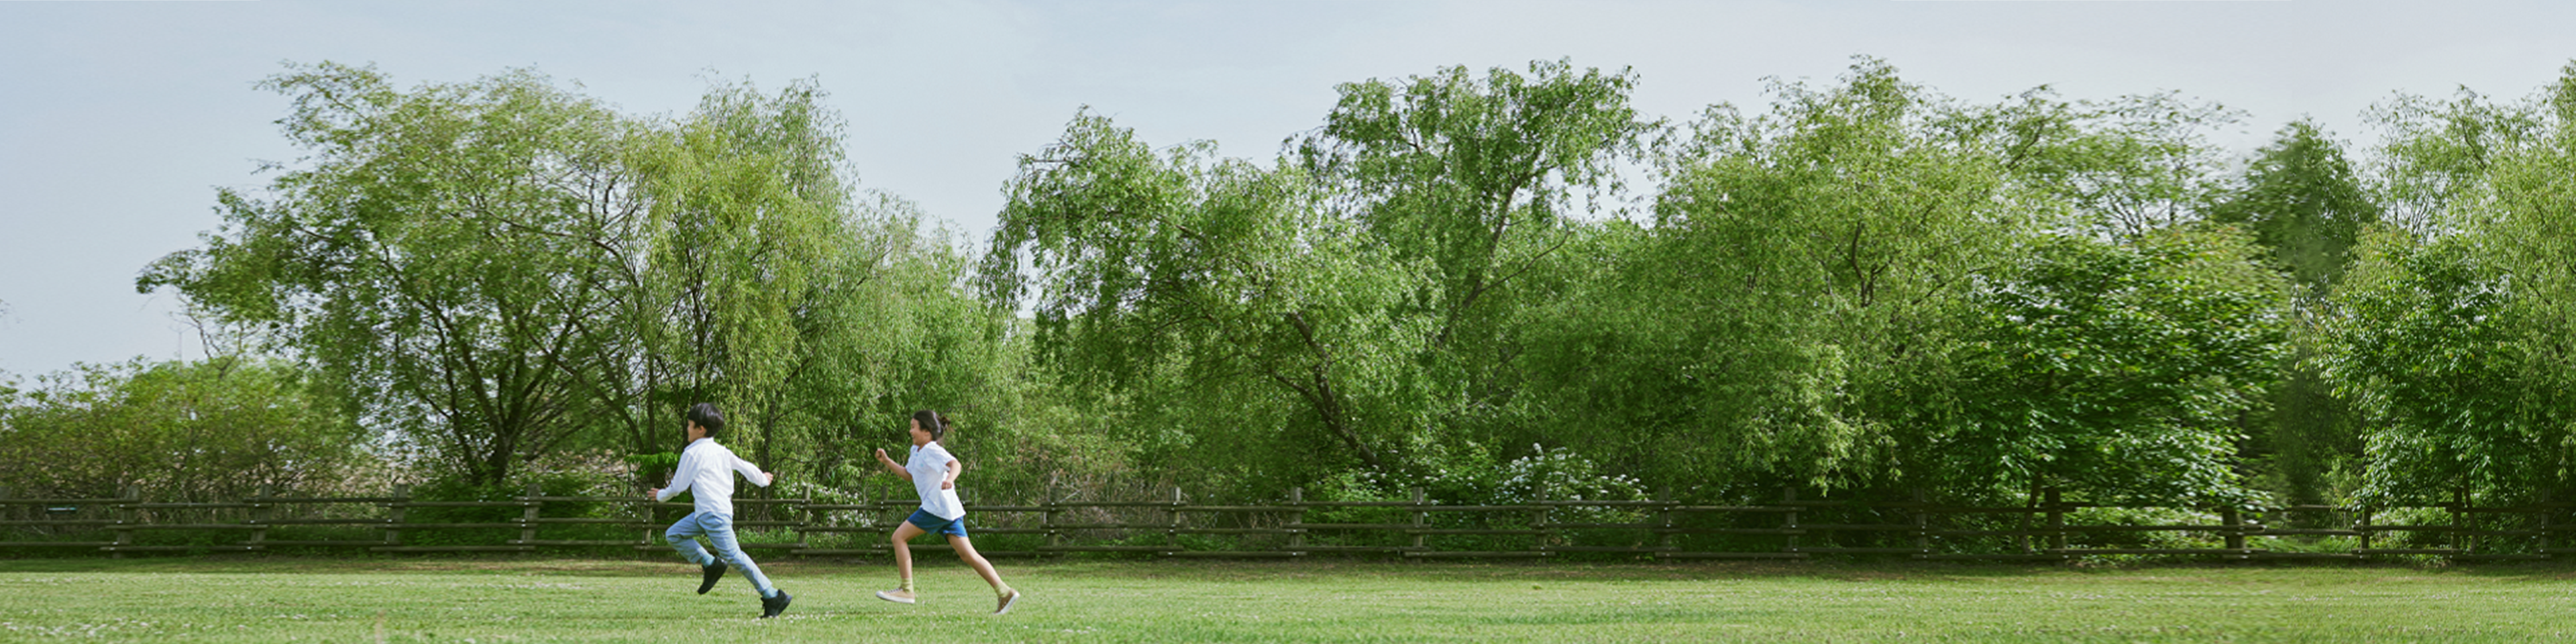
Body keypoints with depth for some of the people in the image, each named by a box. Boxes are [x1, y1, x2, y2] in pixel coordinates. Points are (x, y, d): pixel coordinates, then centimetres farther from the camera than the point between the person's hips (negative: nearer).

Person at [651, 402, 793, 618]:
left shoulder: (692, 454, -10)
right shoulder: (721, 451, 13)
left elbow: (678, 487, -5)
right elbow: (745, 467, 22)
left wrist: (661, 495, 16)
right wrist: (763, 480, 42)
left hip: (715, 514, -10)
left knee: (733, 556, -11)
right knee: (674, 535, 10)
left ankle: (773, 596, -12)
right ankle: (711, 565, 8)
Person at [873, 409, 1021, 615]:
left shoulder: (932, 450, -8)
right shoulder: (917, 451, 21)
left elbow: (955, 464, -24)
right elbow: (909, 475, 34)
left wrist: (950, 479, -44)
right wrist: (887, 462, 26)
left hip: (938, 507, -10)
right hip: (948, 511, 10)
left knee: (899, 537, -3)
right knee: (968, 555, 3)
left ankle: (906, 590, -2)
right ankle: (1004, 592, -4)